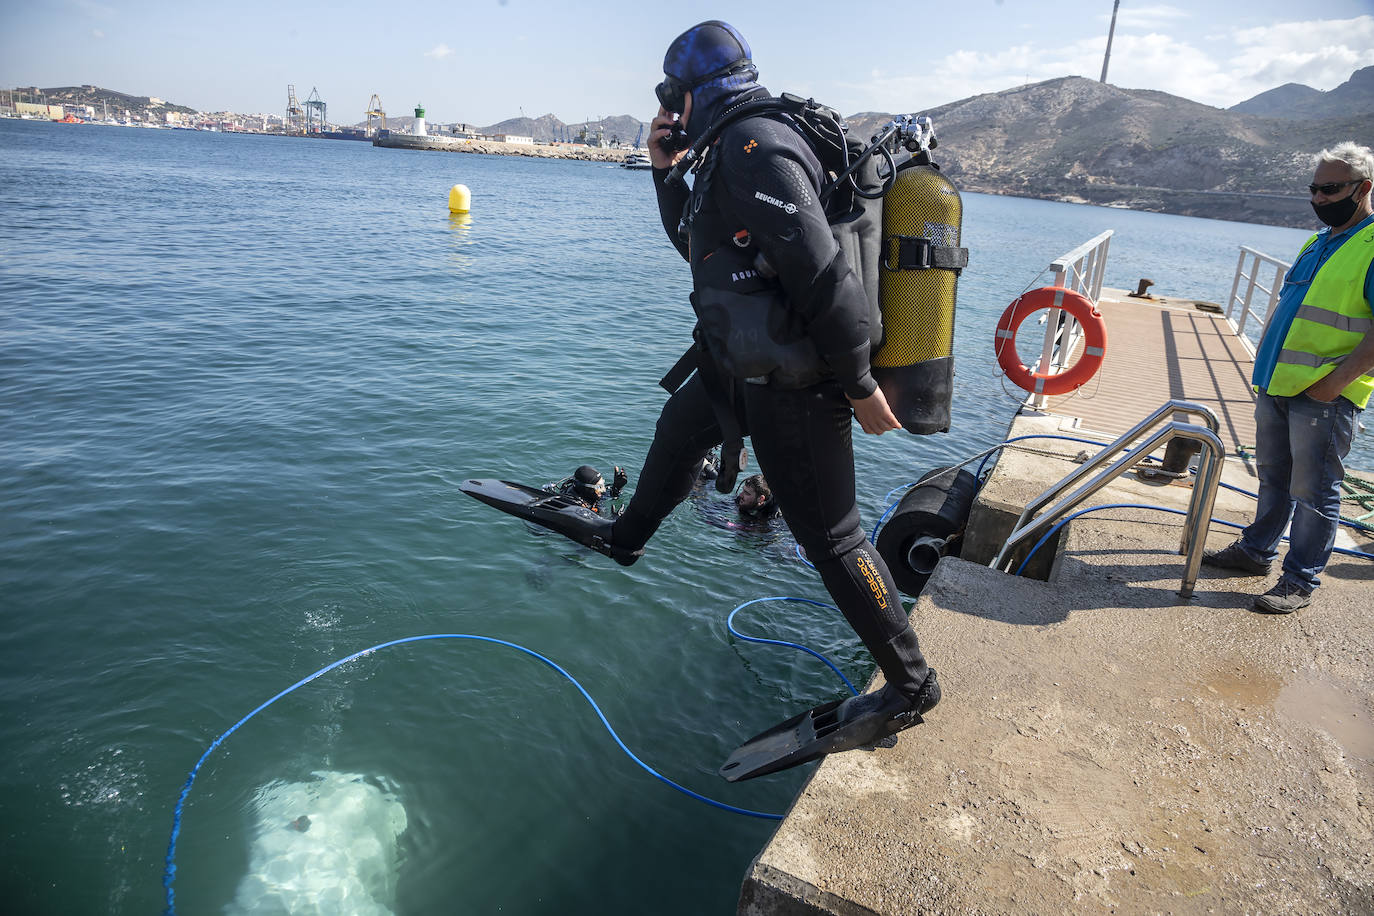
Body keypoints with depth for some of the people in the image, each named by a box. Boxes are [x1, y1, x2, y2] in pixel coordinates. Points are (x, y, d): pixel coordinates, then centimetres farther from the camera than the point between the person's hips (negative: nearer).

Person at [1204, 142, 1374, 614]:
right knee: (1274, 480, 19)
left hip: (1324, 397, -8)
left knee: (1313, 492, 1)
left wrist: (1336, 379, -22)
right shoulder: (1318, 244, 16)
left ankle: (1300, 581, 10)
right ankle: (1256, 551, 32)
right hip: (1277, 386, 8)